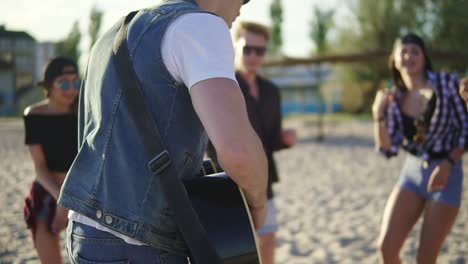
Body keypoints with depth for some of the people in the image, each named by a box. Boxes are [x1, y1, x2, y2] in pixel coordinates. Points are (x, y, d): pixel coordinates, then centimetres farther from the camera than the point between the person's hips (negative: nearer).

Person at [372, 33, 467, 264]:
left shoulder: (446, 83, -8)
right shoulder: (395, 99, 2)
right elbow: (388, 148, -2)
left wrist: (448, 164, -16)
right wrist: (378, 114, -14)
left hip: (445, 173, -4)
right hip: (412, 172, 4)